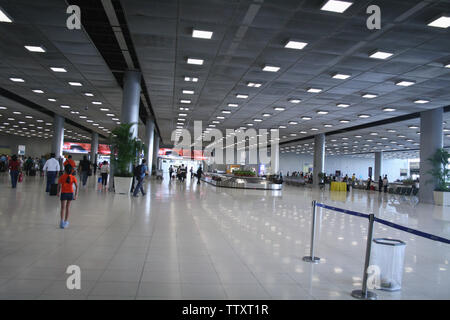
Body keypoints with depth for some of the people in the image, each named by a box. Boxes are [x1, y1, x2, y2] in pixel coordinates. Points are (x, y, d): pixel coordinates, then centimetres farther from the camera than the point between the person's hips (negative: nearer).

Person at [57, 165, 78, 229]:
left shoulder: (62, 177, -8)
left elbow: (59, 185, -11)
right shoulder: (73, 177, -3)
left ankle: (62, 221, -16)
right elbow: (77, 186, -7)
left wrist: (58, 192, 4)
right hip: (70, 193, 2)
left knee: (63, 208, 0)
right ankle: (66, 221, 21)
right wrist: (76, 195, -3)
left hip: (64, 193, -2)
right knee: (68, 207, 15)